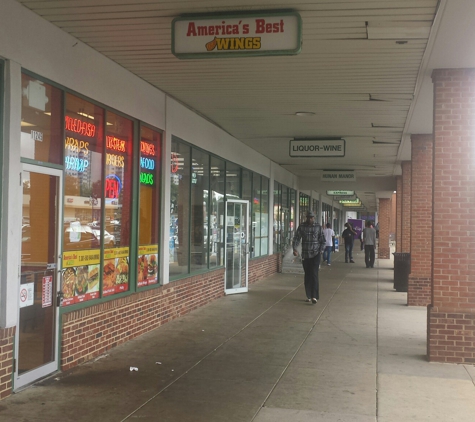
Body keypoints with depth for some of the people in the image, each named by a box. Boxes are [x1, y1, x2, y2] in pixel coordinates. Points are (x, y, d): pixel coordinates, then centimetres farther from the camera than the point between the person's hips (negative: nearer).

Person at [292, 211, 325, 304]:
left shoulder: (318, 227, 1)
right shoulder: (302, 227, 2)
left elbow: (322, 240, 5)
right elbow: (296, 238, -3)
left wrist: (320, 250, -6)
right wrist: (294, 249, -18)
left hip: (315, 254, -2)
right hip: (305, 254, 2)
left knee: (314, 274, -12)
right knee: (307, 275, 7)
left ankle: (314, 296, -16)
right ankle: (309, 296, 15)